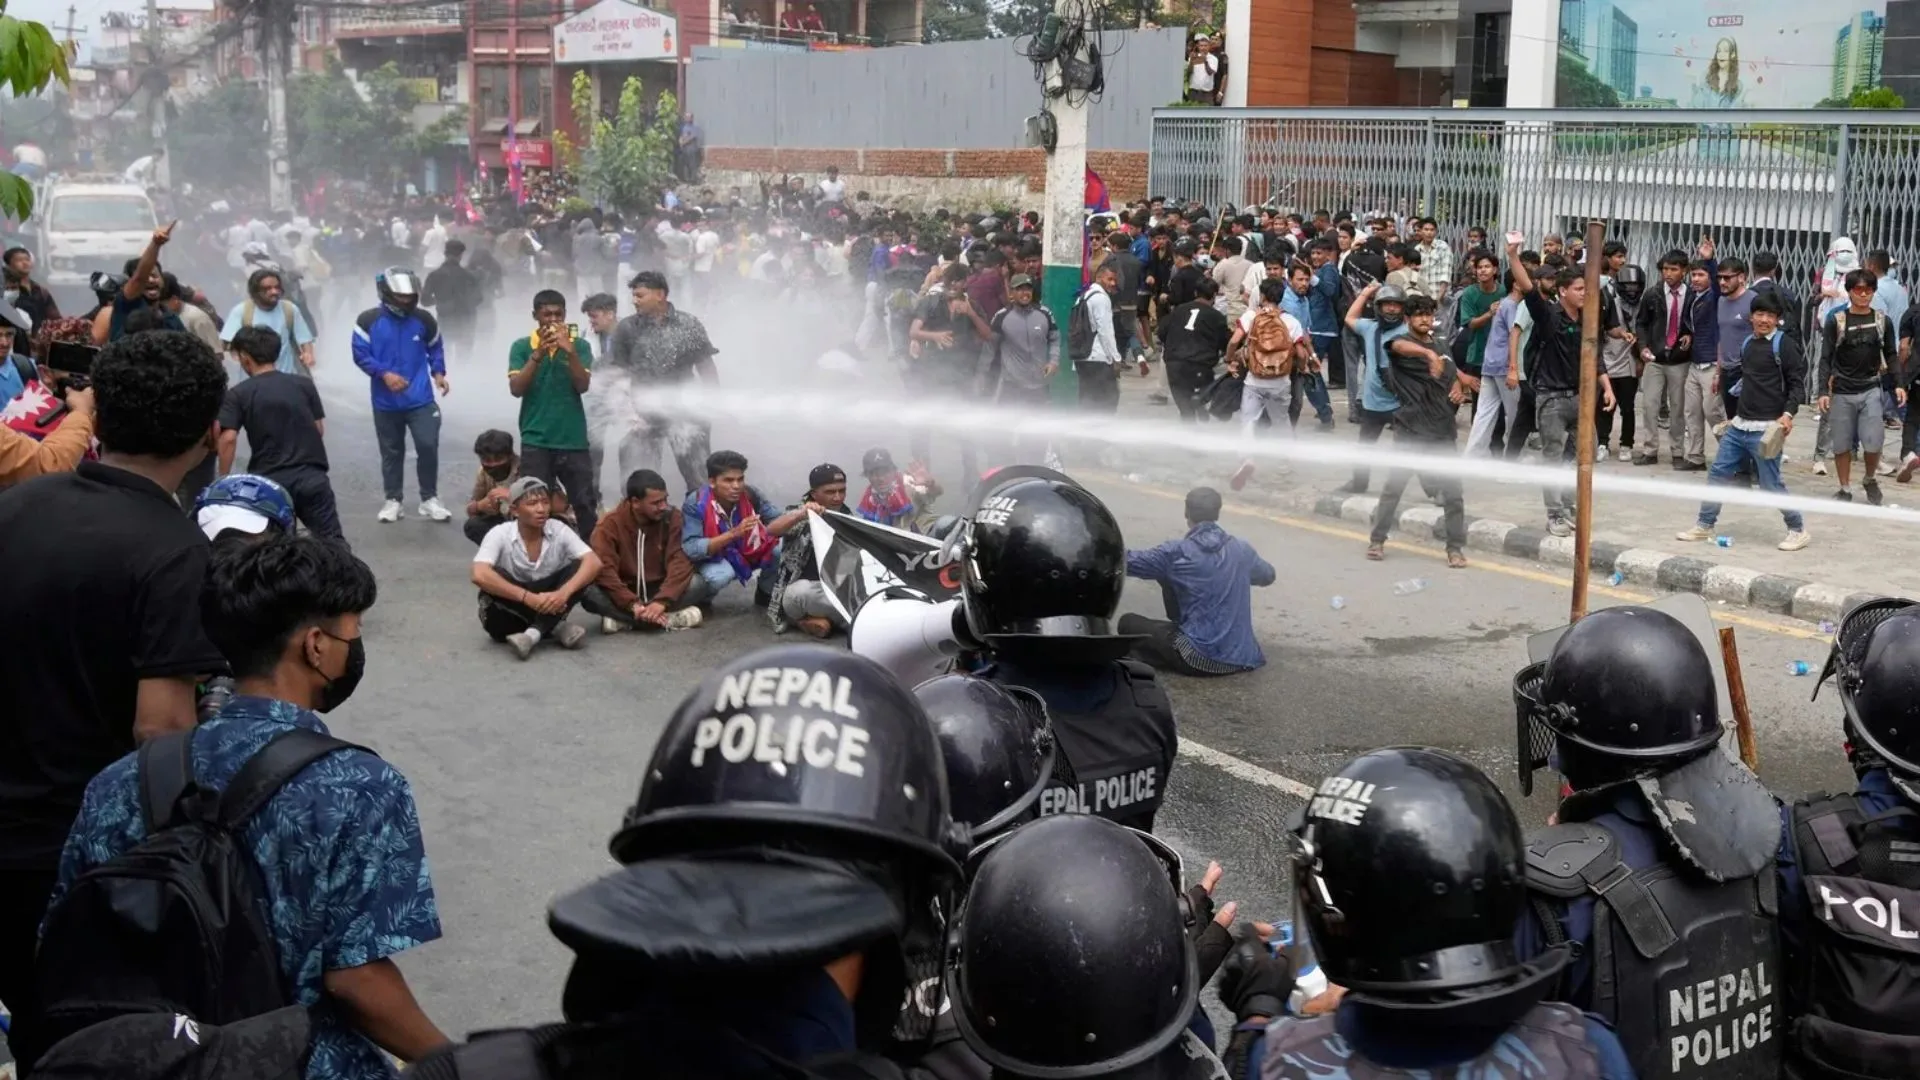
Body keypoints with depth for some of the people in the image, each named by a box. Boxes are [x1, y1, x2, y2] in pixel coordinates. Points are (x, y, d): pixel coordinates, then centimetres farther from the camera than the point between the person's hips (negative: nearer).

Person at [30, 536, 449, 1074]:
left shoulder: (122, 783, -2)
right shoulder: (361, 789, -17)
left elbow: (66, 949, 3)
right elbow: (356, 978, -21)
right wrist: (446, 1059, -7)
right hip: (308, 1063, -5)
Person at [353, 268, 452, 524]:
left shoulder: (424, 320, 1)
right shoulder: (368, 320, -5)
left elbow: (435, 348, 13)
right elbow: (360, 355, -7)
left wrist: (438, 373, -3)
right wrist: (384, 373, -20)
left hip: (420, 399, 0)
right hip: (386, 402, 0)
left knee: (428, 446, -8)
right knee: (391, 452, 10)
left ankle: (429, 500, 5)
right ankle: (393, 500, 23)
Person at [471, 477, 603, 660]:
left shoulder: (559, 531, -9)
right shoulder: (500, 535, -16)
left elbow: (594, 563, -20)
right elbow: (480, 575, -31)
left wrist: (563, 593, -36)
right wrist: (527, 597, -37)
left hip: (549, 604, 2)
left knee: (579, 568, -20)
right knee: (493, 579, -31)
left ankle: (534, 634, -30)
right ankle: (556, 627, -23)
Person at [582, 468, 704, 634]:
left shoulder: (672, 517, -10)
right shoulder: (609, 524, -13)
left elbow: (681, 561, -19)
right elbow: (604, 571, -22)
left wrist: (662, 601, -33)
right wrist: (633, 605, -34)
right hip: (625, 594, -1)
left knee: (699, 583, -27)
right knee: (589, 593, -32)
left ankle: (622, 619, -28)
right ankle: (669, 619, -34)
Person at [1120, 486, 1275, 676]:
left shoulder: (1176, 552, -10)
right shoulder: (1242, 549, 4)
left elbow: (1127, 561, -3)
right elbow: (1268, 575, 25)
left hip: (1201, 659, -7)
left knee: (1128, 622, 9)